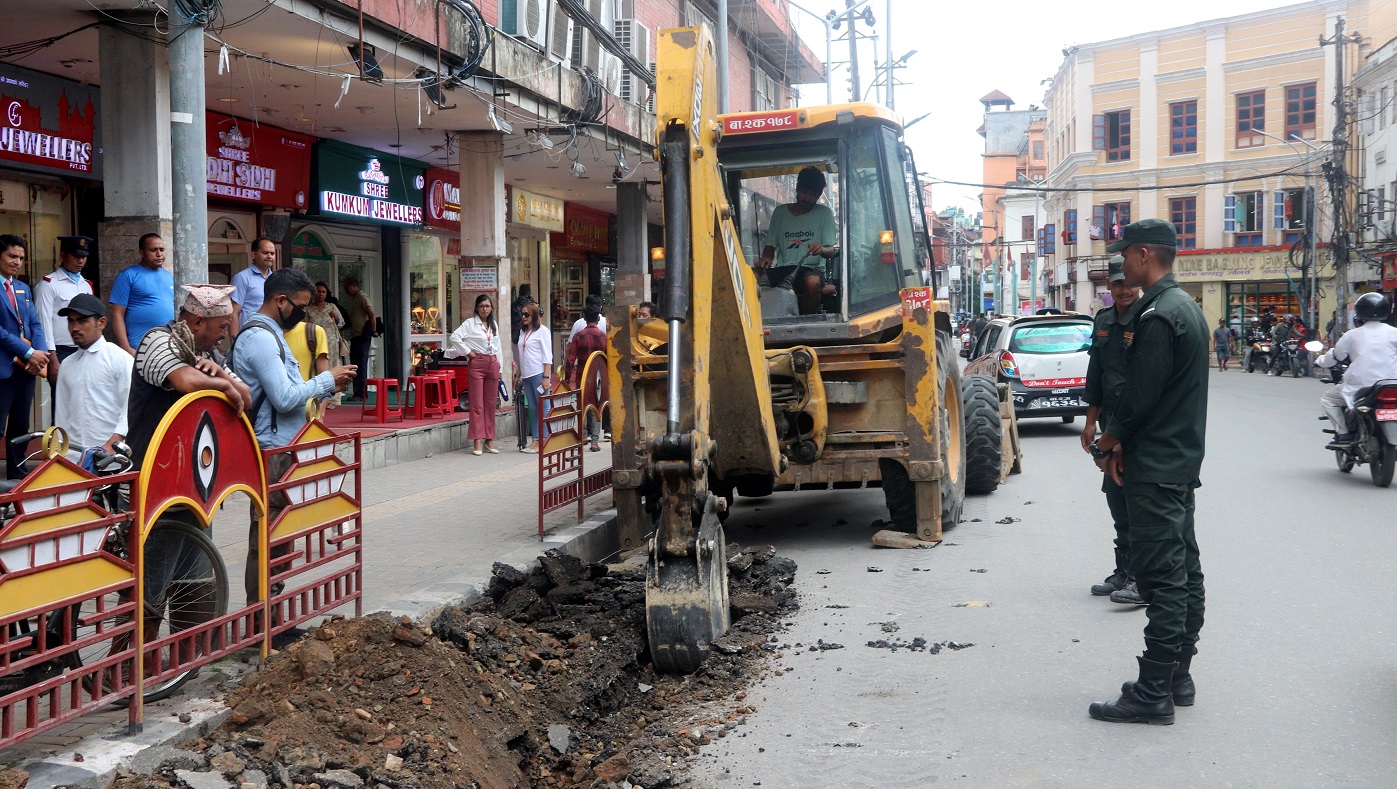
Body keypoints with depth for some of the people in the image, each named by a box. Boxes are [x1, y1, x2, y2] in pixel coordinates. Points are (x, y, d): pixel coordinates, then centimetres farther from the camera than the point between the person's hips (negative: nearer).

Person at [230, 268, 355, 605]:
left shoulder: (270, 333, 18)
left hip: (281, 448, 11)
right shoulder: (260, 337, -16)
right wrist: (327, 379, -10)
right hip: (272, 452, -11)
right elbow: (285, 398, -22)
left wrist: (326, 387, 10)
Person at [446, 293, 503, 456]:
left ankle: (489, 440, 14)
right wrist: (468, 352, -10)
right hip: (476, 364, -5)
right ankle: (478, 442, -6)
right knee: (477, 404, -6)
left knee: (491, 404, 7)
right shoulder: (470, 323, -2)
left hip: (493, 364, 5)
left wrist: (498, 366, 15)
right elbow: (454, 337, -12)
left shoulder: (494, 325, 16)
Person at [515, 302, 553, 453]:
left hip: (539, 374, -7)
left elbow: (547, 356, -8)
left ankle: (543, 441, -4)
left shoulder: (542, 331, -2)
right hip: (526, 375, 7)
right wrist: (519, 375, 14)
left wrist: (546, 377, -14)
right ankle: (535, 440, 7)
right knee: (533, 409, 6)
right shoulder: (523, 332, 17)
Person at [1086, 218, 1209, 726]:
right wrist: (1123, 441, 12)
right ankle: (1178, 676, 24)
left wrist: (1109, 442, -4)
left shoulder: (1157, 315, -19)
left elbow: (1139, 393, -20)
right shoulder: (1187, 307, 14)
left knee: (1161, 577, -8)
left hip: (1155, 469, -11)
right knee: (1183, 570, 14)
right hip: (1182, 460, 11)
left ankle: (1153, 692, -4)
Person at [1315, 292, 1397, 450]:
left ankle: (1343, 434, 1)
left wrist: (1319, 360, 32)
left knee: (1327, 399, 16)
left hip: (1361, 387, -3)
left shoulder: (1353, 335, 1)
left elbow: (1334, 357, 11)